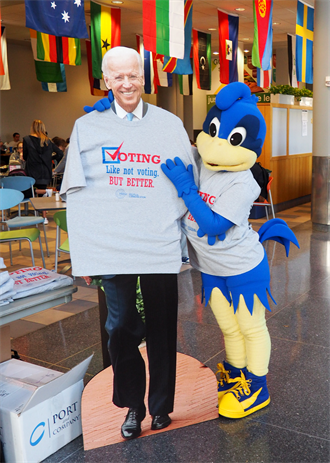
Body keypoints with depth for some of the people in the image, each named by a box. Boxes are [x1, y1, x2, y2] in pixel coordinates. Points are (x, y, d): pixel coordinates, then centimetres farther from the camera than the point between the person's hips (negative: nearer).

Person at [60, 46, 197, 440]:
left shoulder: (170, 125, 6)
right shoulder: (87, 126, 6)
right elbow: (75, 193, 3)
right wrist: (82, 251, -1)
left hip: (160, 245, 0)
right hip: (111, 246, 0)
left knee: (161, 329, 9)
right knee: (120, 328, 7)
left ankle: (160, 404, 30)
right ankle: (132, 405, 29)